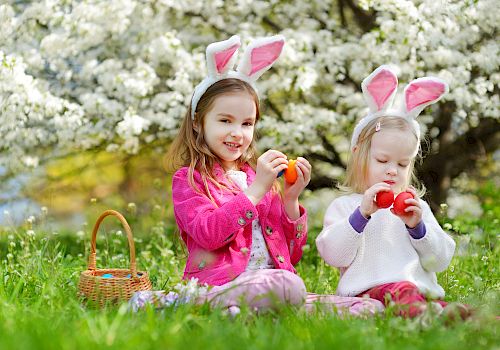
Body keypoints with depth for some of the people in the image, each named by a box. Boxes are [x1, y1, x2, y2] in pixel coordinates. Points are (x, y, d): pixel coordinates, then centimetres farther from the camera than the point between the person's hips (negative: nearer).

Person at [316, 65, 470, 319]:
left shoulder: (417, 207, 26)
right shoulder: (344, 206, 16)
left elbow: (441, 260, 17)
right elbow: (333, 255, -1)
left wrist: (417, 226, -1)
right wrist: (361, 214, -12)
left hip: (422, 290, 5)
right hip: (368, 290, -5)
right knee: (400, 290, -39)